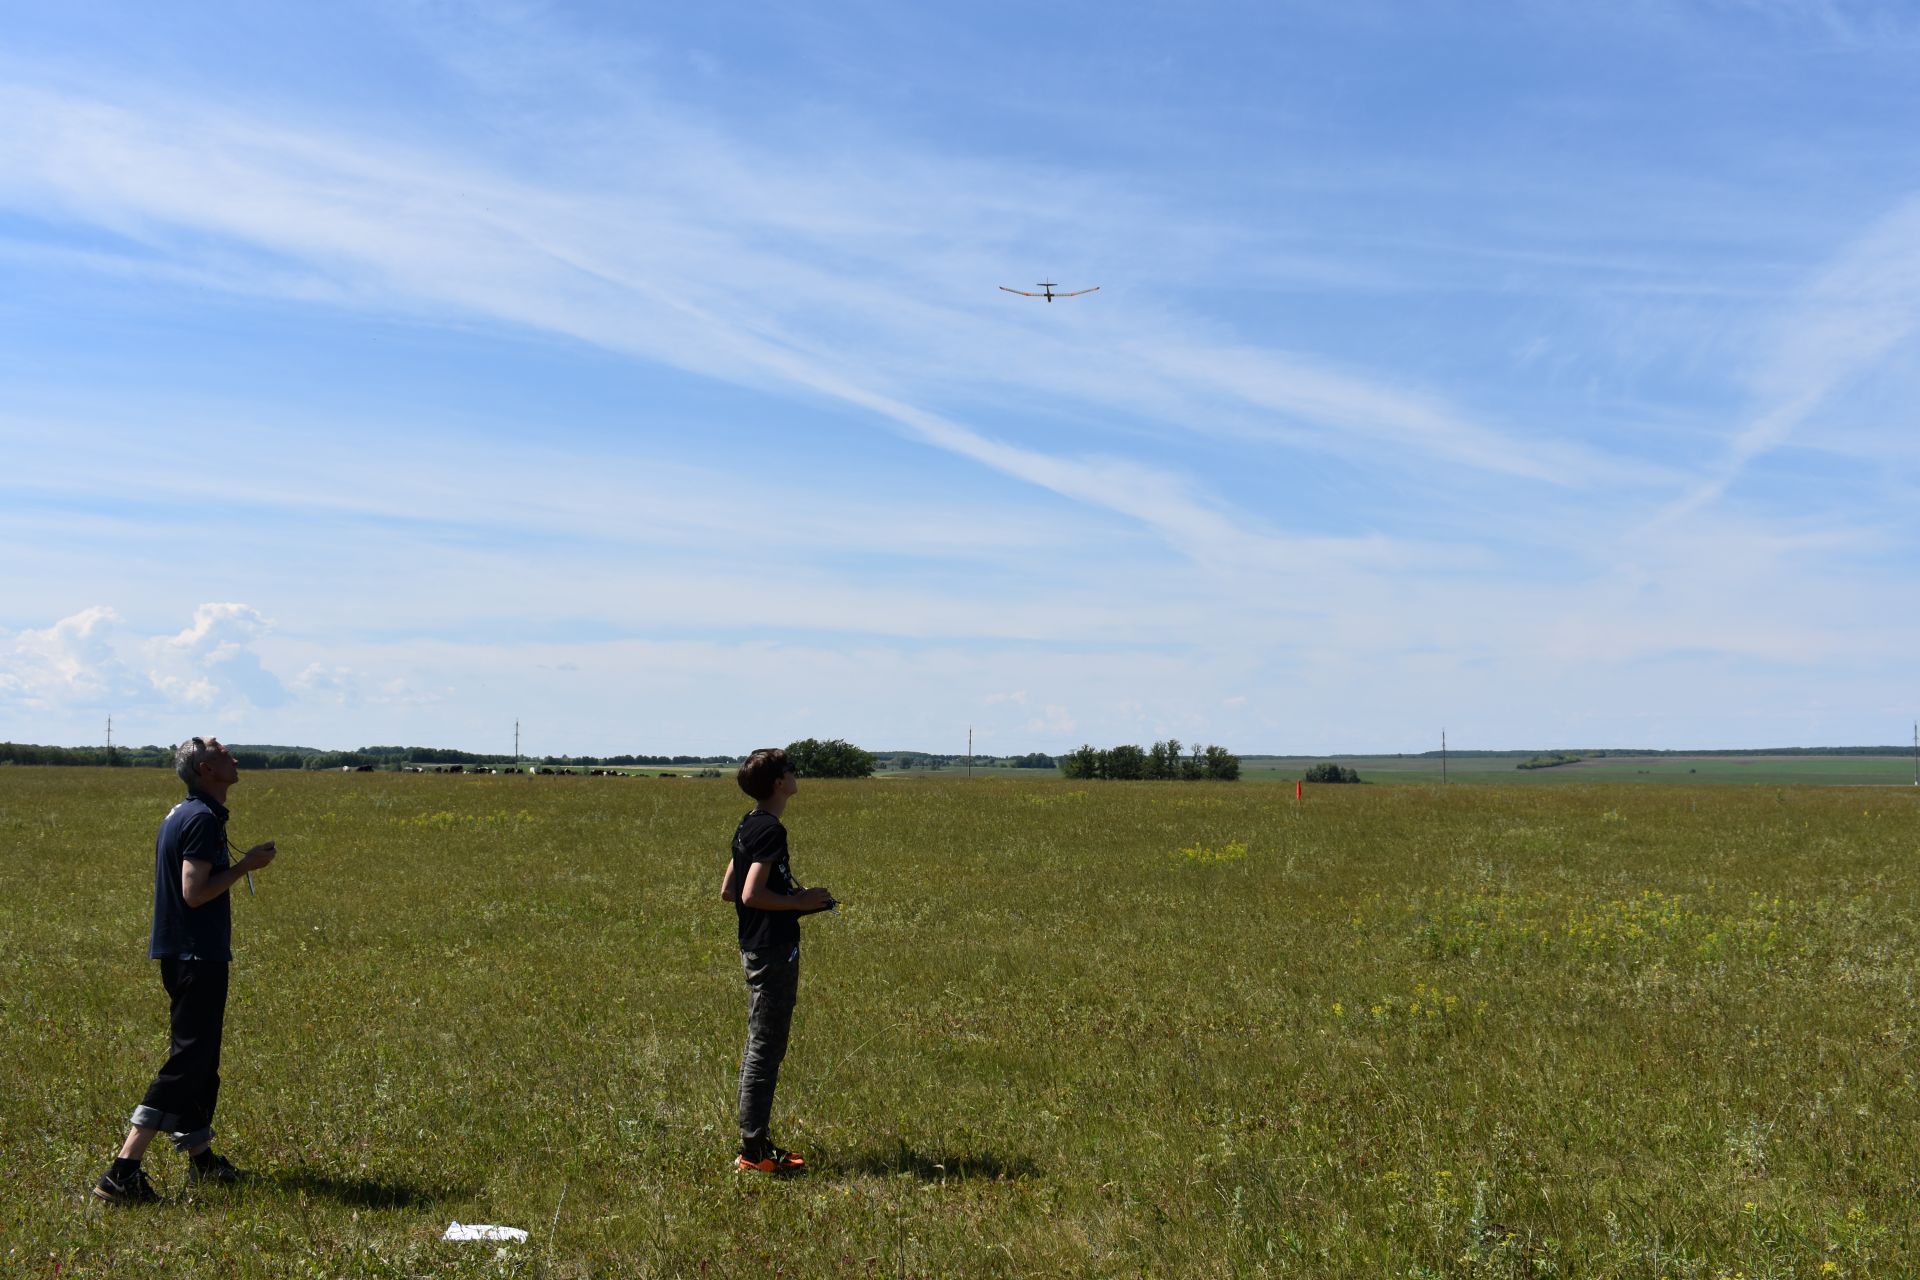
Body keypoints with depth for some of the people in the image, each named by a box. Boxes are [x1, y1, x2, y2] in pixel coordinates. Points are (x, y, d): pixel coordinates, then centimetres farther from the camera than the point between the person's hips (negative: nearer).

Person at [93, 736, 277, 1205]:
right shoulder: (203, 819, -17)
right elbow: (195, 893, -24)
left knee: (200, 1059, 18)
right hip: (197, 957, -11)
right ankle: (123, 1172, -10)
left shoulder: (183, 814, 14)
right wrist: (245, 866, -16)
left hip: (181, 955, 11)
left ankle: (200, 1159, 29)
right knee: (187, 1062, -9)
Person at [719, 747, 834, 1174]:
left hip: (755, 947, 10)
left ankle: (755, 1143, 23)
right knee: (765, 1050, -4)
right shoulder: (770, 830, -18)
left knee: (759, 1047, 15)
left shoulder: (747, 826, 11)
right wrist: (801, 902, -13)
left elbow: (728, 891, 16)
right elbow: (751, 895, -24)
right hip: (773, 950, -10)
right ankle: (753, 1151, 2)